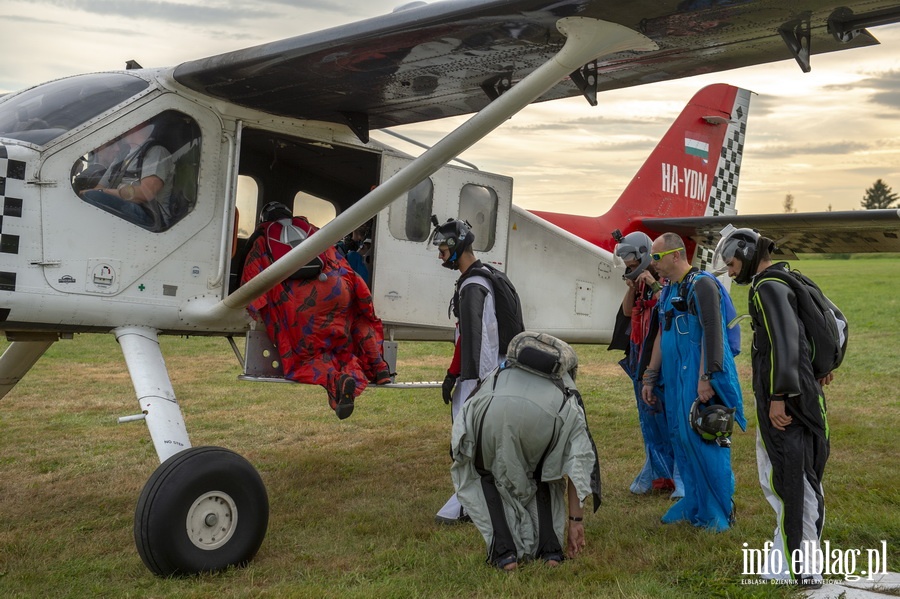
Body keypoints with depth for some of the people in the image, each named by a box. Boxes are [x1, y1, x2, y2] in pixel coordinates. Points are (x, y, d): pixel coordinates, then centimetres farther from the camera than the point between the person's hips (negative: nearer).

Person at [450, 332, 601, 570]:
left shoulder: (499, 373, 45)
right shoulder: (568, 390, 41)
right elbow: (577, 463, 37)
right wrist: (576, 520, 42)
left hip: (492, 410, 0)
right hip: (545, 417, 0)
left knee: (487, 475, 30)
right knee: (545, 474, 34)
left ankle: (504, 552, 16)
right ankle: (549, 549, 21)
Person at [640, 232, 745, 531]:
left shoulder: (701, 285, -11)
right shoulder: (668, 291, 17)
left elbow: (712, 334, -18)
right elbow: (661, 336, 21)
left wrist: (705, 378, -23)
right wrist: (649, 378, 20)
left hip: (698, 378, -9)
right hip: (674, 378, 9)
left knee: (700, 439, -6)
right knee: (681, 438, 11)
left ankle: (719, 511, 7)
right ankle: (693, 504, 23)